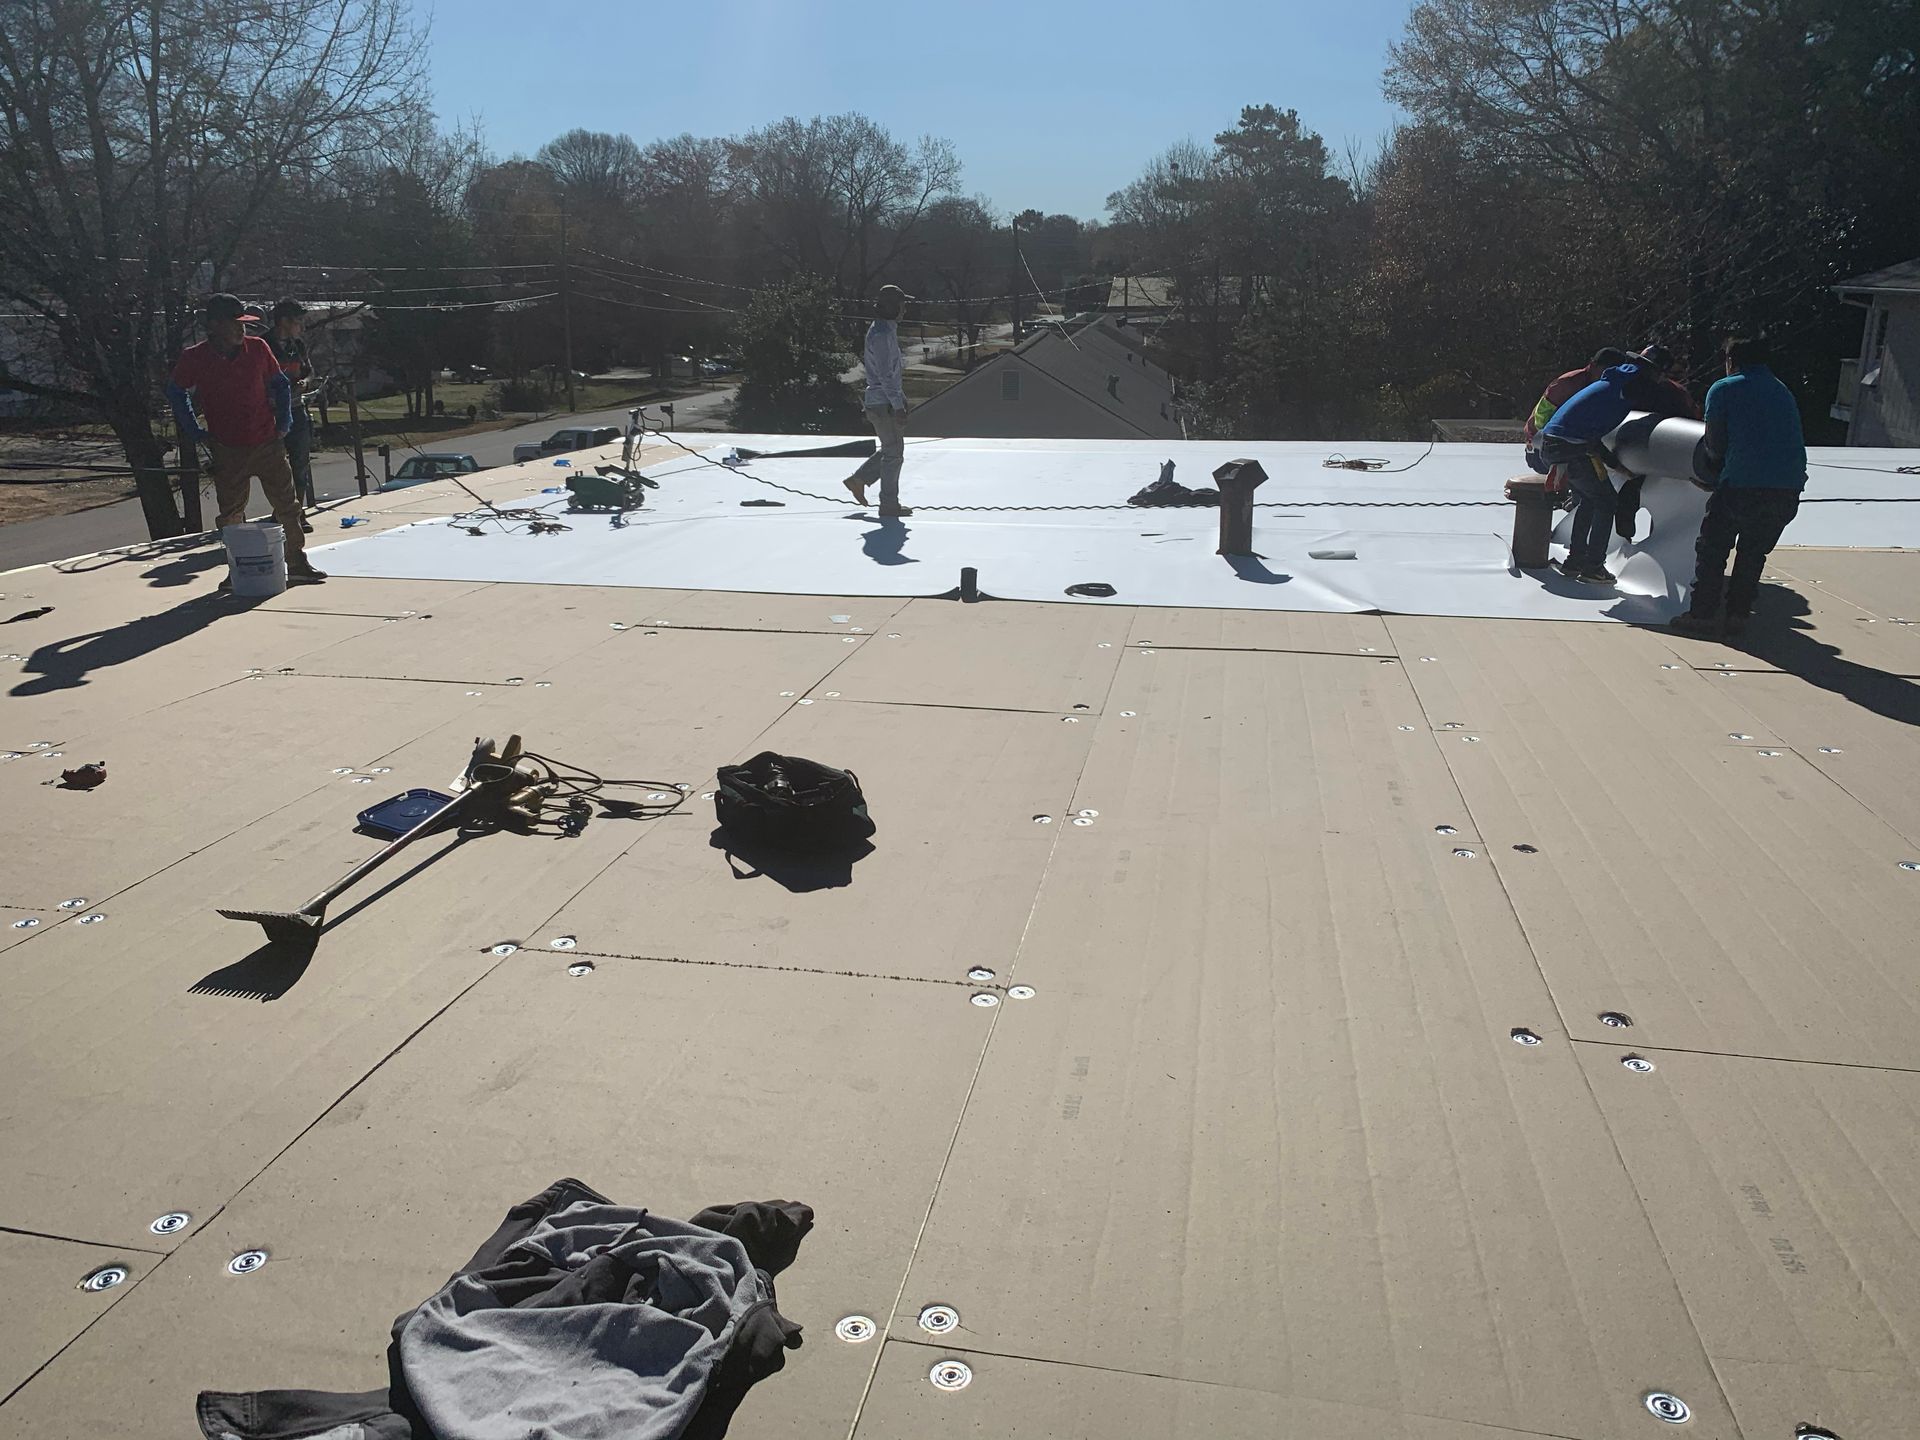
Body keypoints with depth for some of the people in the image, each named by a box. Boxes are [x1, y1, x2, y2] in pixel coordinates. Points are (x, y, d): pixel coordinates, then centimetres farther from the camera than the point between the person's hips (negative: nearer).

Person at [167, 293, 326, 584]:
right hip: (228, 451, -1)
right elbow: (176, 393, 10)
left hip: (267, 443, 1)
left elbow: (280, 384, 12)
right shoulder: (194, 358, -6)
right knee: (231, 516, 4)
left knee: (287, 505, 5)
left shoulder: (258, 348, -2)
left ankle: (297, 562, 16)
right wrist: (194, 431, 5)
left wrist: (284, 420, 4)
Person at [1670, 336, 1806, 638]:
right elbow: (1793, 439, 21)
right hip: (1789, 489, 5)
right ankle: (1737, 614, 19)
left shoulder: (1723, 390, 5)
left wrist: (1715, 470, 27)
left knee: (1712, 548, 9)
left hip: (1742, 486, -5)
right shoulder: (1784, 393, 22)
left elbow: (1715, 445, 5)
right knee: (1754, 553, 19)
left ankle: (1703, 614, 8)